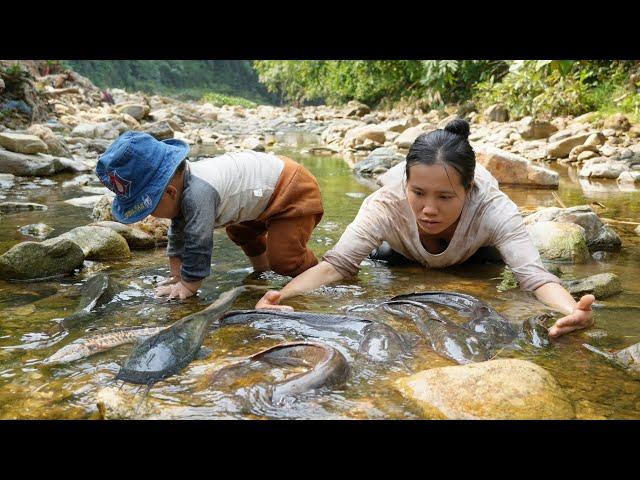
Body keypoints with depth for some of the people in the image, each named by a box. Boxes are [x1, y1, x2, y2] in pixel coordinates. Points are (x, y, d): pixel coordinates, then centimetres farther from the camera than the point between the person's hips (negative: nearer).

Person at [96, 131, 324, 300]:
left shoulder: (198, 193, -35)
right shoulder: (181, 184, -3)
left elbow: (198, 243, -30)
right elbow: (177, 235, 6)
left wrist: (188, 286, -20)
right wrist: (176, 276, 5)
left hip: (294, 190, -10)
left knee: (283, 260, -11)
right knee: (239, 230, 27)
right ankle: (261, 269, 46)